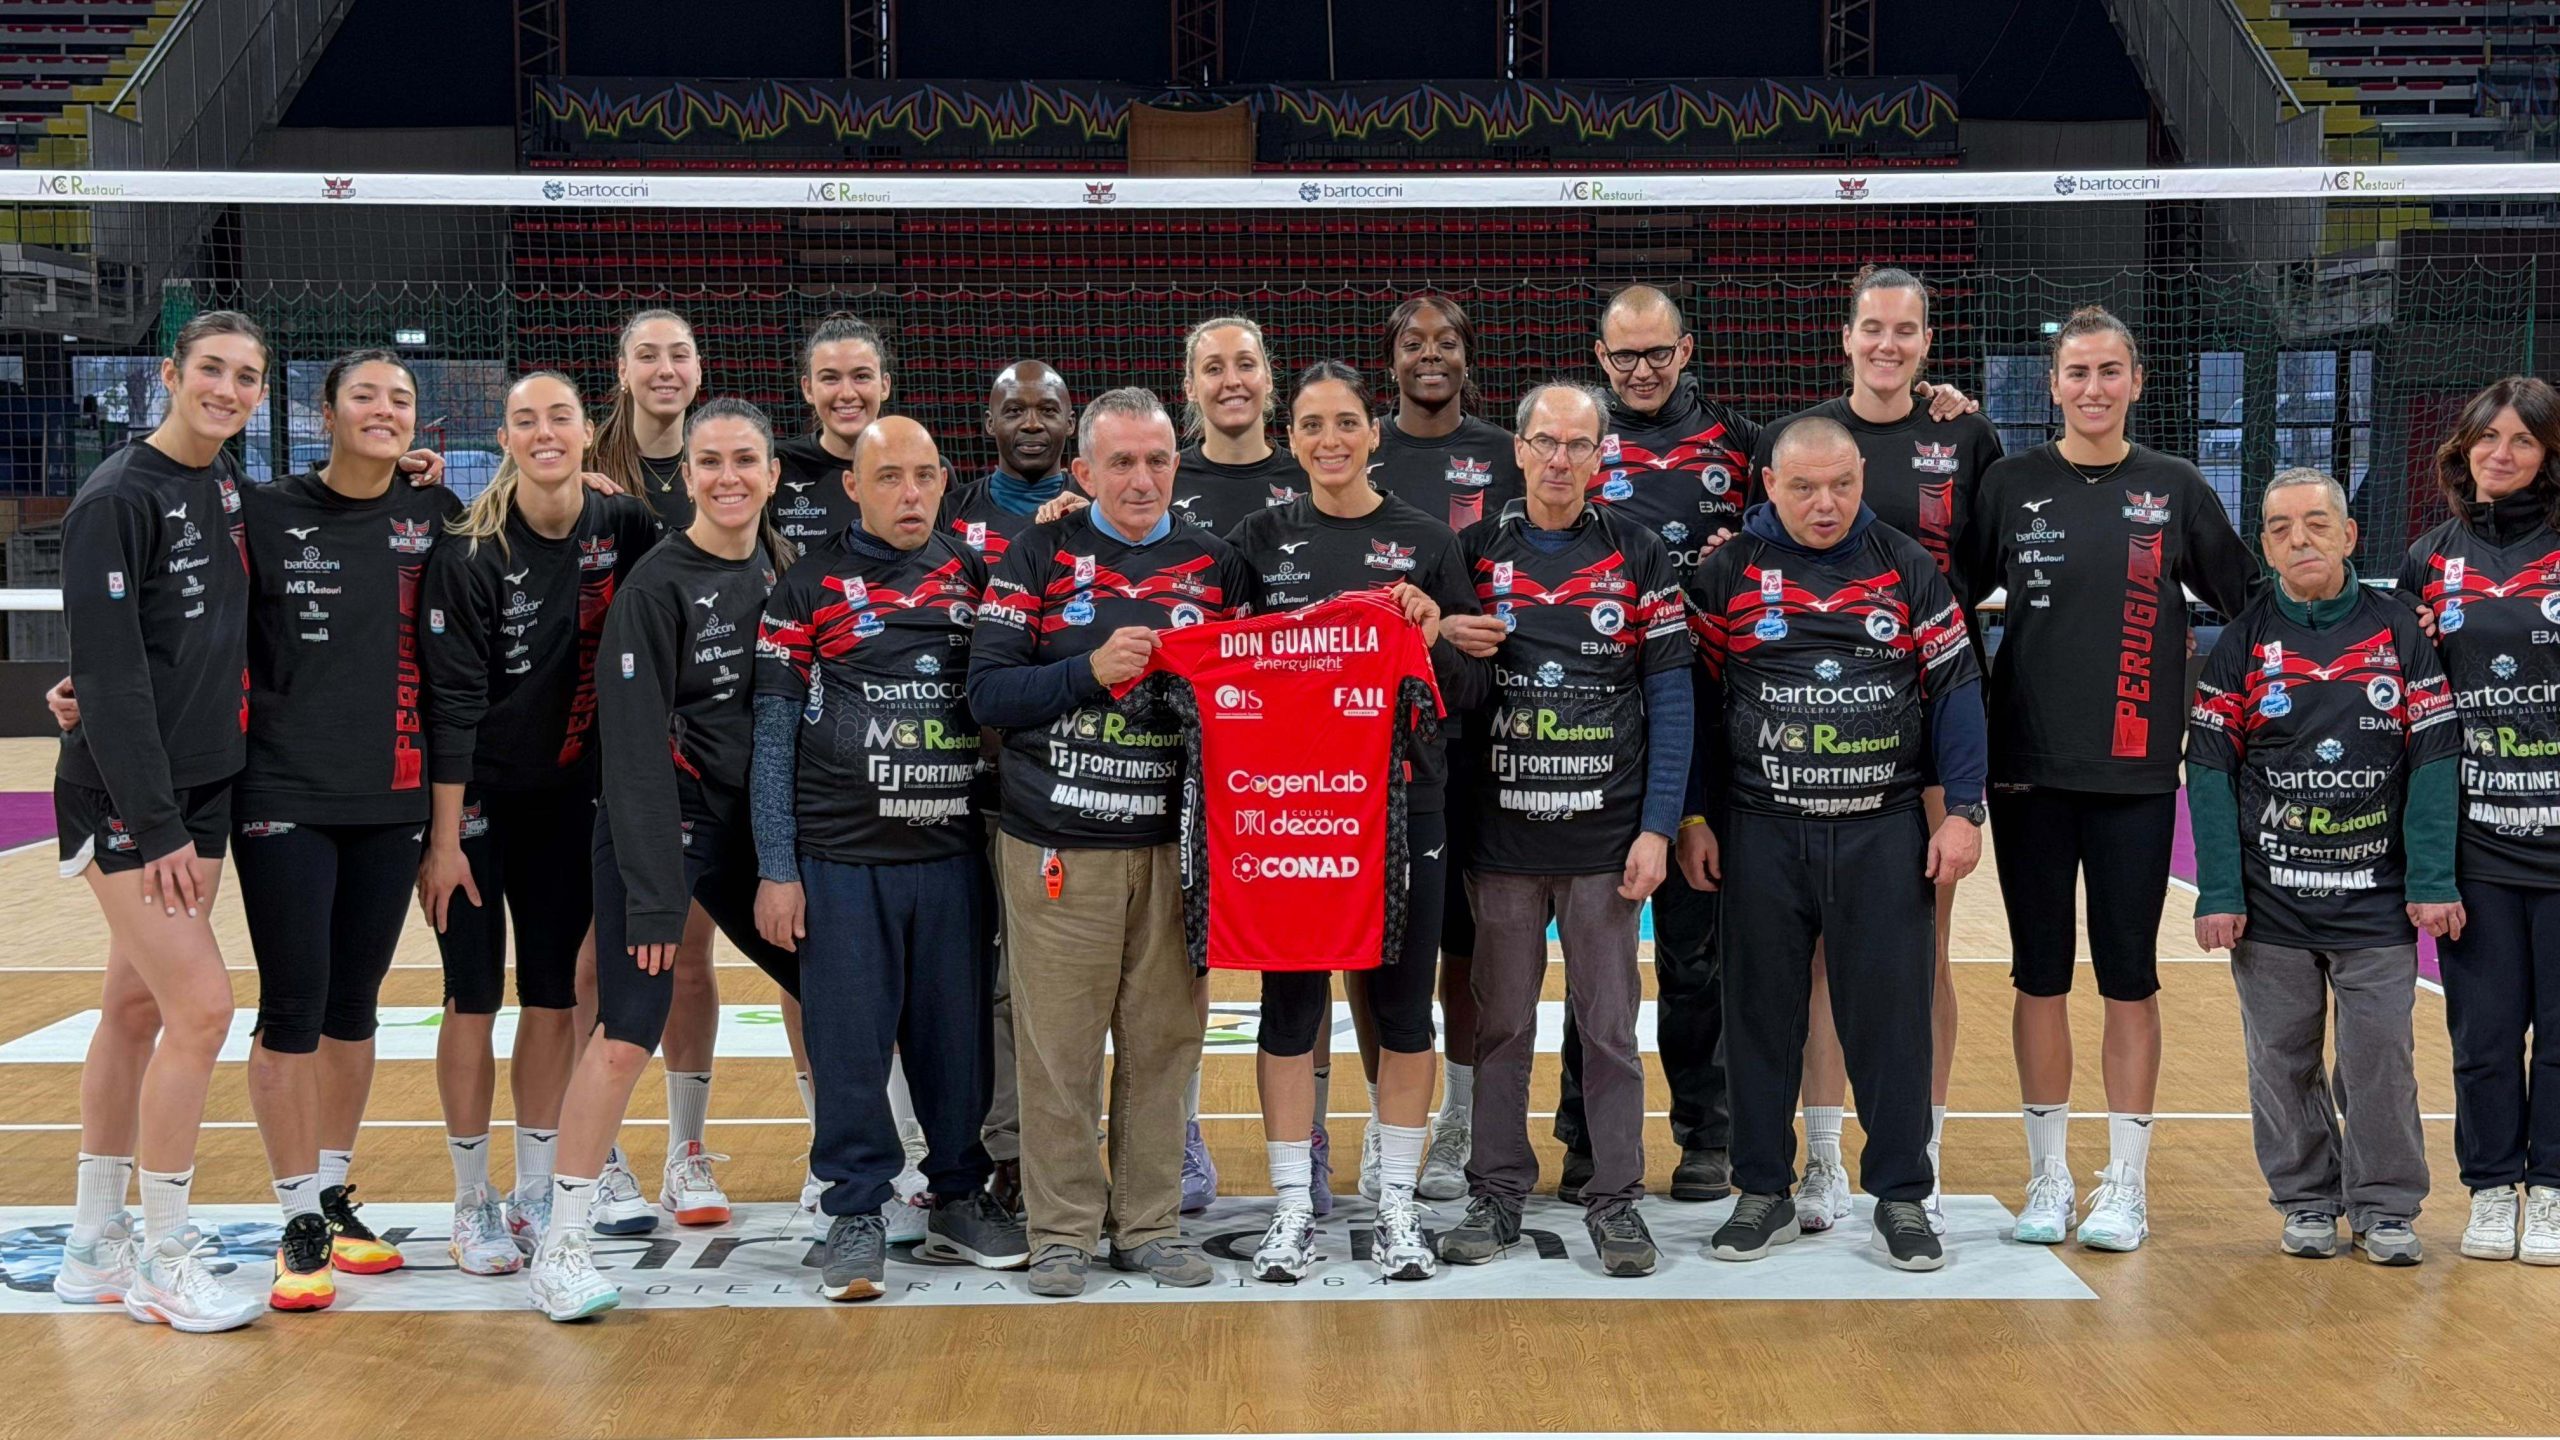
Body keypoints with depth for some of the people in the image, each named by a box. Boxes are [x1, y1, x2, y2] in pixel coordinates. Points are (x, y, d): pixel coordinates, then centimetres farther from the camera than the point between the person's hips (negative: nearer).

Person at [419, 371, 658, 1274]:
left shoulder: (621, 528, -3)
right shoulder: (470, 551, -14)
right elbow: (452, 700, -15)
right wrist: (444, 838, -17)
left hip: (569, 799, 4)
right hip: (479, 799, -4)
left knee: (554, 995, 7)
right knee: (474, 997, 0)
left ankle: (536, 1195, 18)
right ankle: (472, 1205, 12)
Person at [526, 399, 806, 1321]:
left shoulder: (784, 570, 6)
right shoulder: (656, 586, -12)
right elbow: (635, 748, -15)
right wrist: (652, 893, -18)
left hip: (757, 830, 7)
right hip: (662, 829, -6)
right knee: (627, 1034, -12)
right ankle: (559, 1251, -2)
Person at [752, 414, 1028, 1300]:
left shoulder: (976, 576, 10)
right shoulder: (810, 587, 1)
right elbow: (774, 732, 1)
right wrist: (776, 870, -3)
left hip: (954, 854, 3)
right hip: (841, 860, -2)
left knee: (959, 1030, 8)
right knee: (849, 1038, 2)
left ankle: (959, 1199, 23)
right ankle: (857, 1211, 14)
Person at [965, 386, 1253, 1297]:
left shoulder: (1214, 564, 11)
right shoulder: (1039, 558, 2)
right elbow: (987, 691, -5)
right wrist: (1091, 670, -16)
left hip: (1175, 843, 3)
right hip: (1058, 844, -3)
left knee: (1163, 1040, 6)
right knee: (1058, 1042, 1)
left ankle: (1150, 1224, 18)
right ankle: (1062, 1232, 12)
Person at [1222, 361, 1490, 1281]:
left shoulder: (1426, 544, 6)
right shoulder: (1260, 540, 6)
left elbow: (1469, 693, 5)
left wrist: (1435, 636, -12)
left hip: (1403, 801, 0)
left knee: (1401, 1002, 6)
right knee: (1289, 1001, 4)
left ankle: (1397, 1205, 17)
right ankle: (1293, 1207, 14)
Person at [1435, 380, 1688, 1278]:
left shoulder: (1637, 558, 2)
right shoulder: (1475, 553, 5)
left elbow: (1670, 696, 1)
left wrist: (1658, 827, -5)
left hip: (1607, 839, -1)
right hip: (1501, 836, 1)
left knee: (1609, 1026, 4)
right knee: (1500, 1025, 8)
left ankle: (1616, 1201, 14)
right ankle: (1497, 1194, 19)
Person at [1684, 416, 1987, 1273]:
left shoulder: (1909, 570, 5)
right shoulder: (1727, 574, 3)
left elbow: (1955, 688, 5)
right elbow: (1696, 697, 5)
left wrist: (1964, 812, -1)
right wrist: (1694, 818, 2)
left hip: (1885, 833, 0)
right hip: (1760, 835, 0)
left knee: (1891, 1012, 2)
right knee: (1760, 1011, 6)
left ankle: (1902, 1199, 13)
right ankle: (1764, 1194, 18)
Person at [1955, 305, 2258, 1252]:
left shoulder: (2174, 489, 4)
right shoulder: (2012, 485, 3)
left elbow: (2245, 602, 10)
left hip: (2137, 771, 0)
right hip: (2029, 766, 1)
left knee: (2129, 975, 3)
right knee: (2040, 974, 6)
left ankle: (2126, 1183, 12)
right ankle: (2049, 1175, 16)